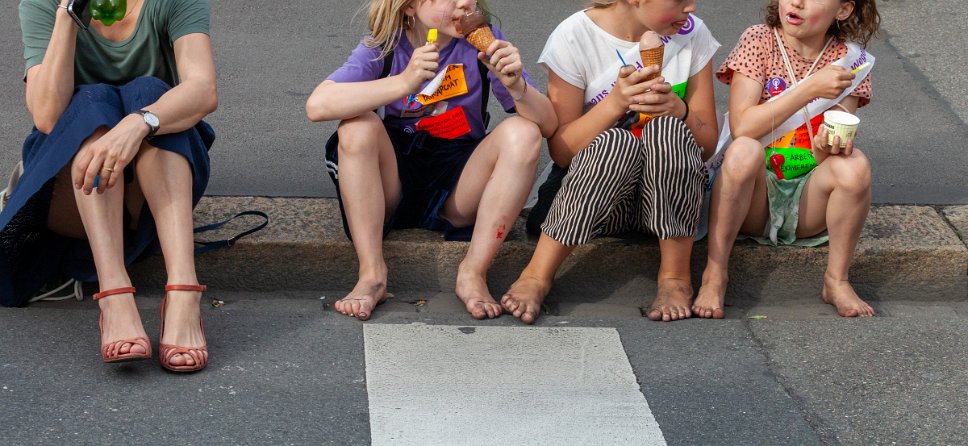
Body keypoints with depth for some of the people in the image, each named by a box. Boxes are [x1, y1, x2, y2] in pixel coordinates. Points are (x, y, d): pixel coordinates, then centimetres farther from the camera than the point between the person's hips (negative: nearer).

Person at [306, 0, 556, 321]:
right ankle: (371, 274, -27)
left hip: (458, 184, 1)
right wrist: (404, 81, -38)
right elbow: (316, 106, -28)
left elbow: (548, 125, -9)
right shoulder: (383, 47, -10)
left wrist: (516, 85, -31)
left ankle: (474, 272, -22)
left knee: (523, 134, -23)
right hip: (394, 183, -1)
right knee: (358, 127, -28)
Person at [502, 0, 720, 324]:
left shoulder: (692, 33, -2)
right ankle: (537, 274, -26)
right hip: (590, 190, -2)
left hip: (672, 192, 2)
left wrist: (679, 110, -21)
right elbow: (560, 151, -10)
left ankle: (675, 275, -20)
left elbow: (707, 145, 1)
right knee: (616, 142, -36)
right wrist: (615, 103, -26)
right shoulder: (576, 36, -10)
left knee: (668, 130, -31)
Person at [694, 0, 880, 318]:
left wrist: (826, 148, -33)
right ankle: (714, 274, -24)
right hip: (754, 198, -2)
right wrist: (810, 89, -23)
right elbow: (741, 127, -18)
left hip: (806, 201, 2)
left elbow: (836, 141, -8)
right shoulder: (759, 40, -6)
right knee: (744, 151, -34)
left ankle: (837, 280, -12)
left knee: (855, 165, -28)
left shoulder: (848, 58, 0)